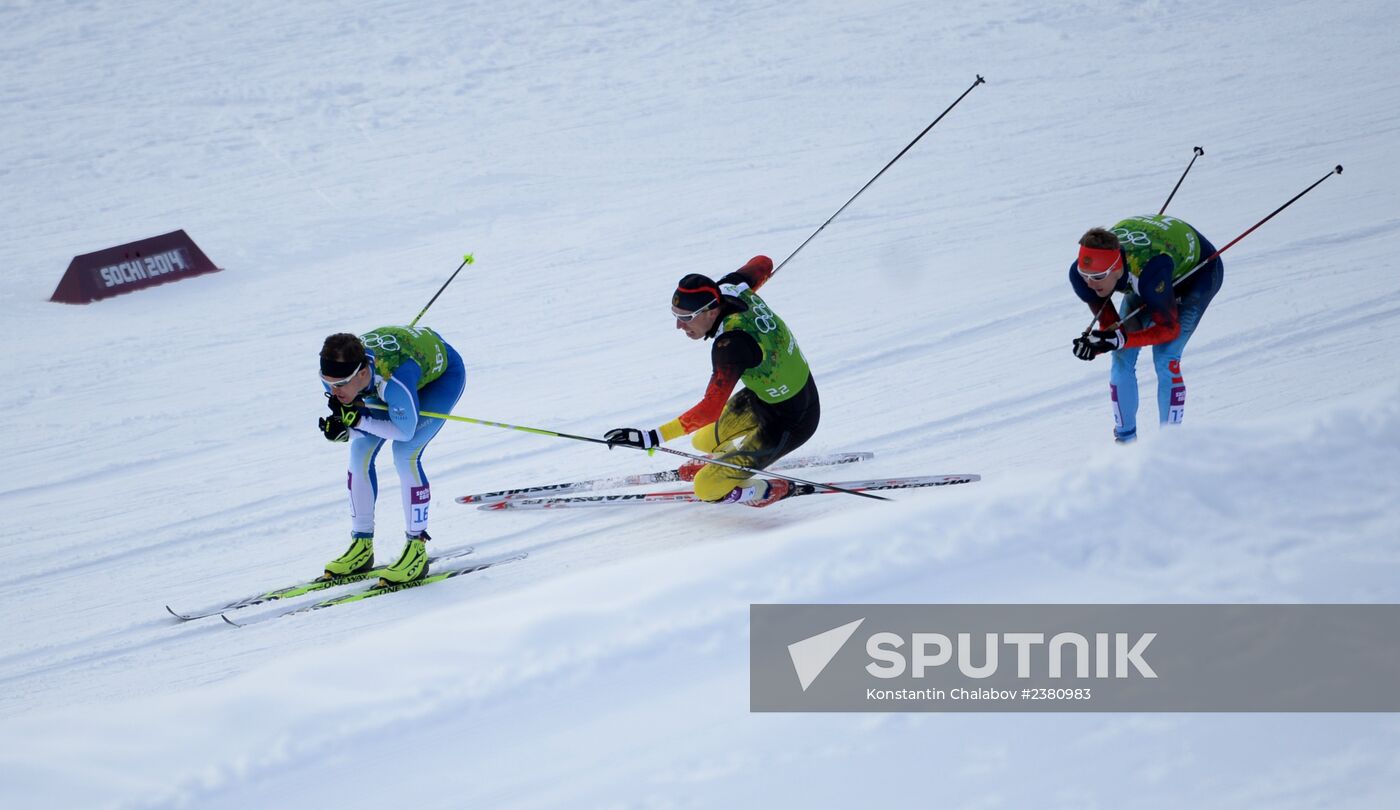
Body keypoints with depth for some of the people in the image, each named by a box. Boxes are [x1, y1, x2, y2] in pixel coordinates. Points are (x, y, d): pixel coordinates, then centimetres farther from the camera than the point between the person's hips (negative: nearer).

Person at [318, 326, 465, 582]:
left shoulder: (394, 379, -45)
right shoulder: (334, 373, -28)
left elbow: (405, 431, -30)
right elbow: (344, 408, -10)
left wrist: (357, 420, -38)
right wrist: (339, 426, -33)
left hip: (443, 372, -6)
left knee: (405, 452, -22)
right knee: (360, 451, -5)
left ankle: (417, 550, -11)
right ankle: (362, 545, 8)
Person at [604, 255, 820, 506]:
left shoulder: (730, 344, -37)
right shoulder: (729, 288, -13)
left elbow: (710, 411, -40)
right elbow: (763, 263, 9)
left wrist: (652, 438, -42)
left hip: (788, 426, -9)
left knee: (706, 487, -7)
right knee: (702, 442, 23)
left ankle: (772, 491, 15)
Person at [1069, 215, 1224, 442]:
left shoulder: (1146, 270, -46)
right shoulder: (1081, 274, -29)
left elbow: (1168, 328, -33)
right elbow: (1111, 327, -18)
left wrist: (1121, 339, -45)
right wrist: (1095, 343, -41)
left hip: (1198, 270, -6)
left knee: (1165, 359, -19)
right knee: (1122, 358, -5)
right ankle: (1125, 441, 9)